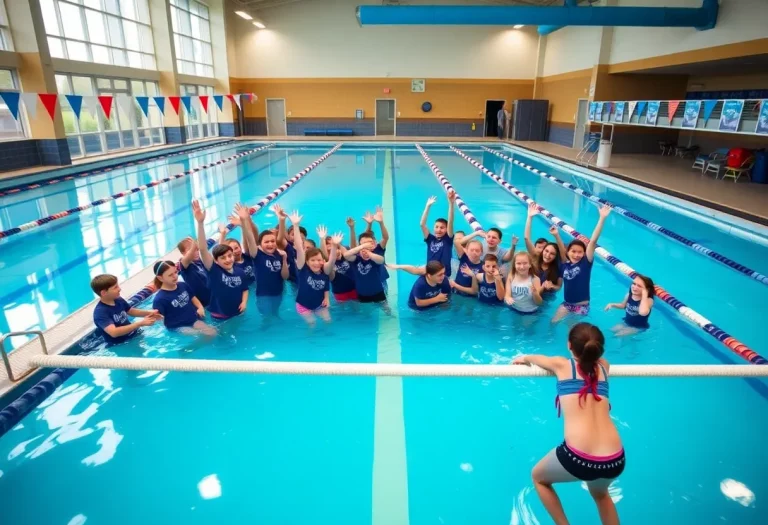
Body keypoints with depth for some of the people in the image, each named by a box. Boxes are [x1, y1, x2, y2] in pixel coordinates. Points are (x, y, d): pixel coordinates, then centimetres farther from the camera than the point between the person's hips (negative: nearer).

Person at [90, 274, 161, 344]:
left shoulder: (118, 300, 1)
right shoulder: (100, 312, -22)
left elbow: (131, 311, 19)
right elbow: (114, 332, -34)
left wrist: (149, 312, 0)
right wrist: (140, 323, -36)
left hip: (134, 336, 7)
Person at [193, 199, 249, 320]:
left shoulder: (240, 272, -8)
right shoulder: (214, 271, -20)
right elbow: (203, 249, -35)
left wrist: (244, 302, -10)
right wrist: (200, 223, -46)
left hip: (238, 314, 3)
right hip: (219, 317, -3)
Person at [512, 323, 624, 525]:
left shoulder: (562, 365, 6)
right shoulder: (603, 366, 14)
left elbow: (536, 359, 28)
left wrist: (524, 359, 50)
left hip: (578, 458, -4)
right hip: (616, 461, 5)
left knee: (539, 477, 27)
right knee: (600, 493, 38)